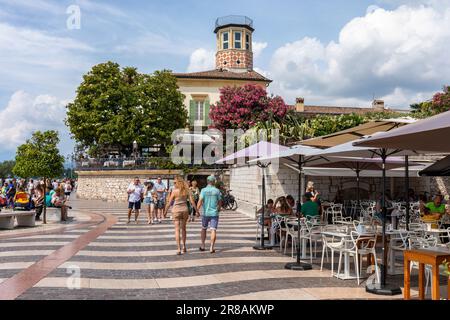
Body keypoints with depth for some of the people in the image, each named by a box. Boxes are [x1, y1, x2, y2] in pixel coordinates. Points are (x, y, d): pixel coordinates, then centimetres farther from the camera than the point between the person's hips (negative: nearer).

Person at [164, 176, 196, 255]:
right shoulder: (187, 191, -1)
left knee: (177, 229, 0)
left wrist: (165, 211, 5)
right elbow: (192, 201, -3)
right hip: (185, 210, 3)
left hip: (176, 210, -3)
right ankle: (184, 246, 27)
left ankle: (179, 249, -6)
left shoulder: (174, 191, -8)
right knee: (183, 228, 20)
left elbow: (169, 202, -6)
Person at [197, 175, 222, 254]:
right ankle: (211, 247, -9)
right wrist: (219, 209, 25)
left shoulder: (203, 190, -4)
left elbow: (200, 201, -13)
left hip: (205, 213, 1)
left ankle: (202, 246, 23)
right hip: (214, 213, -1)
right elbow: (220, 202, 6)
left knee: (203, 229, 18)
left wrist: (197, 211, -8)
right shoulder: (217, 190, -1)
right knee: (213, 230, -2)